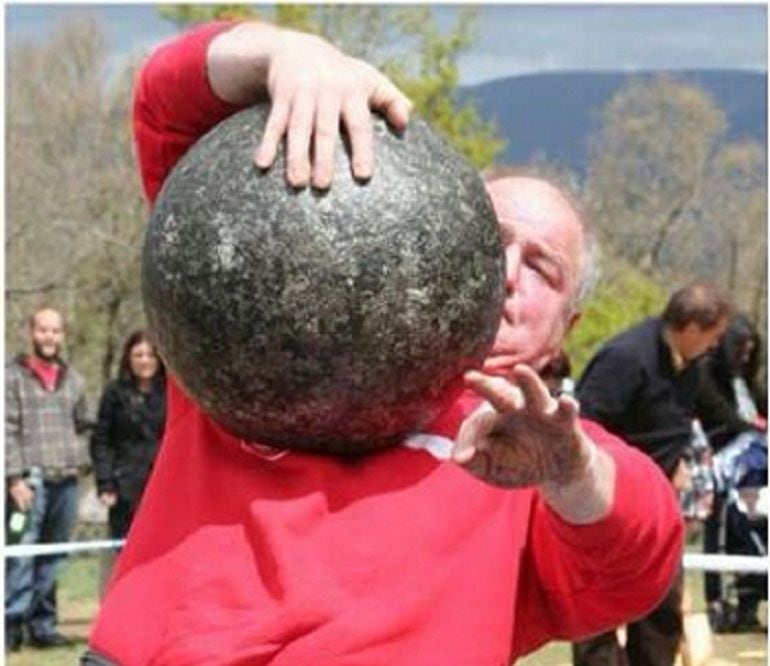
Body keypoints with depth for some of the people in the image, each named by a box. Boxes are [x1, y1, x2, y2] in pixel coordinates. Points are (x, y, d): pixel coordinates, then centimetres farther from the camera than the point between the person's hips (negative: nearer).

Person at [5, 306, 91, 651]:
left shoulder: (72, 379, 16)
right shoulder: (13, 375, -1)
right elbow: (7, 430, -6)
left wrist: (79, 460, 10)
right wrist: (15, 477, -12)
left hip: (66, 480, 5)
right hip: (30, 480, -5)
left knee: (52, 560, 9)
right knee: (21, 557, -11)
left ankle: (42, 625, 15)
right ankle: (11, 625, -8)